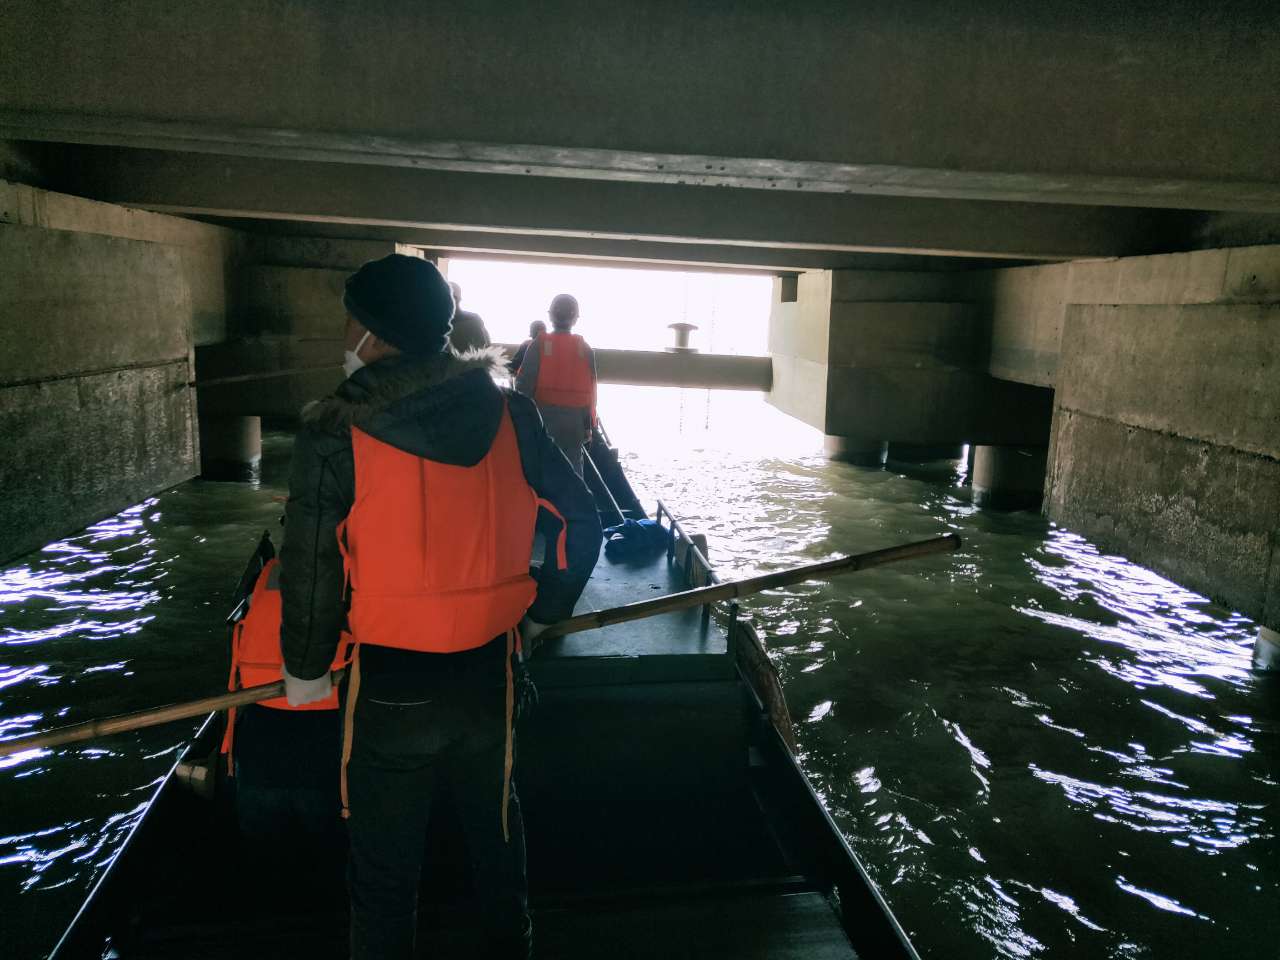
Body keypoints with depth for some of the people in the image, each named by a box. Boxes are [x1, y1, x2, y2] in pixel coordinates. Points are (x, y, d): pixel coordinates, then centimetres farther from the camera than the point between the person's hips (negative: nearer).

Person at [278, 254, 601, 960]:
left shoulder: (335, 433, -16)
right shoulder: (509, 415, -6)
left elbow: (310, 564, -11)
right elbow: (579, 522, -1)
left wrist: (305, 668, 6)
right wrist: (540, 611, 14)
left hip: (390, 687, -4)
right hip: (489, 675, 4)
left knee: (384, 865, 17)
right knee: (495, 826, 26)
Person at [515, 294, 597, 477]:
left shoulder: (539, 345, -5)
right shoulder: (585, 348, 3)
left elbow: (524, 383, -8)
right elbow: (590, 389, 2)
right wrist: (589, 424, 8)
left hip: (546, 414, -2)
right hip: (575, 418, 2)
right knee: (573, 463, 10)